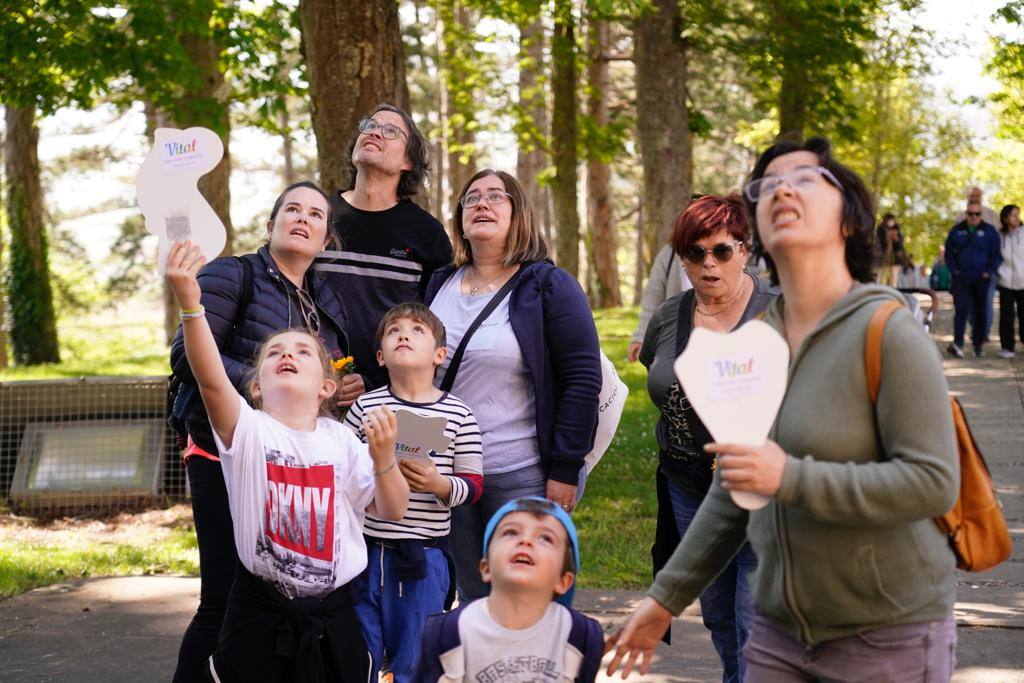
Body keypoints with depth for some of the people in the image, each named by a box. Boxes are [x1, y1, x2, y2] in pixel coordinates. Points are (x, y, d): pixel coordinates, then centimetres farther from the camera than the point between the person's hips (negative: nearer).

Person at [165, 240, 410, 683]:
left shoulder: (340, 439, 2)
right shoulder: (248, 430, -6)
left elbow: (391, 511, 2)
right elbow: (210, 379, -25)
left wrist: (382, 457, -18)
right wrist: (190, 304, -39)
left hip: (332, 617, 2)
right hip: (259, 617, -2)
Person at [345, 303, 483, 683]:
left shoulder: (457, 415, -2)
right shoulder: (366, 407, 1)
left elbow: (473, 485, -1)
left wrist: (440, 485, -20)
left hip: (423, 555, -1)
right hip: (366, 548, 1)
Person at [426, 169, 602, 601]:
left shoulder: (548, 287, -4)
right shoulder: (439, 286, 11)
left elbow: (583, 379, -9)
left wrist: (565, 469, -12)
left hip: (525, 477, -5)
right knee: (472, 602, 12)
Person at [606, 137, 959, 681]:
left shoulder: (887, 331, -13)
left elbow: (934, 482, -20)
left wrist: (791, 478, -24)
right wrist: (667, 597, 14)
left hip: (889, 634, -5)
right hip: (780, 630, 5)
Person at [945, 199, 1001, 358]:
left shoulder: (989, 231, 4)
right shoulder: (957, 230, 6)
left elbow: (996, 254, 4)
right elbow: (949, 252, 11)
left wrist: (989, 272, -6)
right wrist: (954, 270, -1)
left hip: (981, 279, 1)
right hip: (961, 278, -1)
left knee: (980, 313, 6)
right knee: (961, 309, -14)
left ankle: (978, 345, 15)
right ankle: (958, 344, -22)